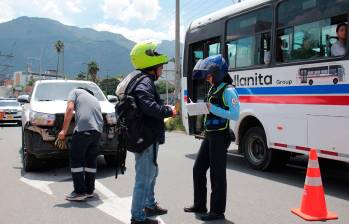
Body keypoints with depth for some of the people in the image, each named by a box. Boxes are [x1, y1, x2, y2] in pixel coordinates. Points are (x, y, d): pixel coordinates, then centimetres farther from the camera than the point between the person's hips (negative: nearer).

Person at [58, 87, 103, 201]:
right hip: (98, 130, 6)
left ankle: (80, 192, 1)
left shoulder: (75, 91, 17)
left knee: (76, 159, 2)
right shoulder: (94, 98, 33)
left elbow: (70, 109, -1)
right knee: (91, 160, 15)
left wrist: (64, 130, -3)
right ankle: (89, 190, 20)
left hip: (83, 128, -6)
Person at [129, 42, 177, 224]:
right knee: (144, 178, -3)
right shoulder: (144, 82, -19)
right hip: (146, 139, -11)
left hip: (147, 138, 11)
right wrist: (168, 111, -18)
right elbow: (149, 106, -33)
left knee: (151, 173, 25)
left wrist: (165, 108, 8)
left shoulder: (145, 81, 15)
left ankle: (150, 205, 42)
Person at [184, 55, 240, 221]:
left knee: (217, 174, -1)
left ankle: (217, 211, 11)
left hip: (220, 137, -9)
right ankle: (199, 205, 27)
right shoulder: (213, 90, 14)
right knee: (198, 169, 14)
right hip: (209, 135, 9)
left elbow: (235, 115, -21)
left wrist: (212, 108, -21)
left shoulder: (228, 90, -13)